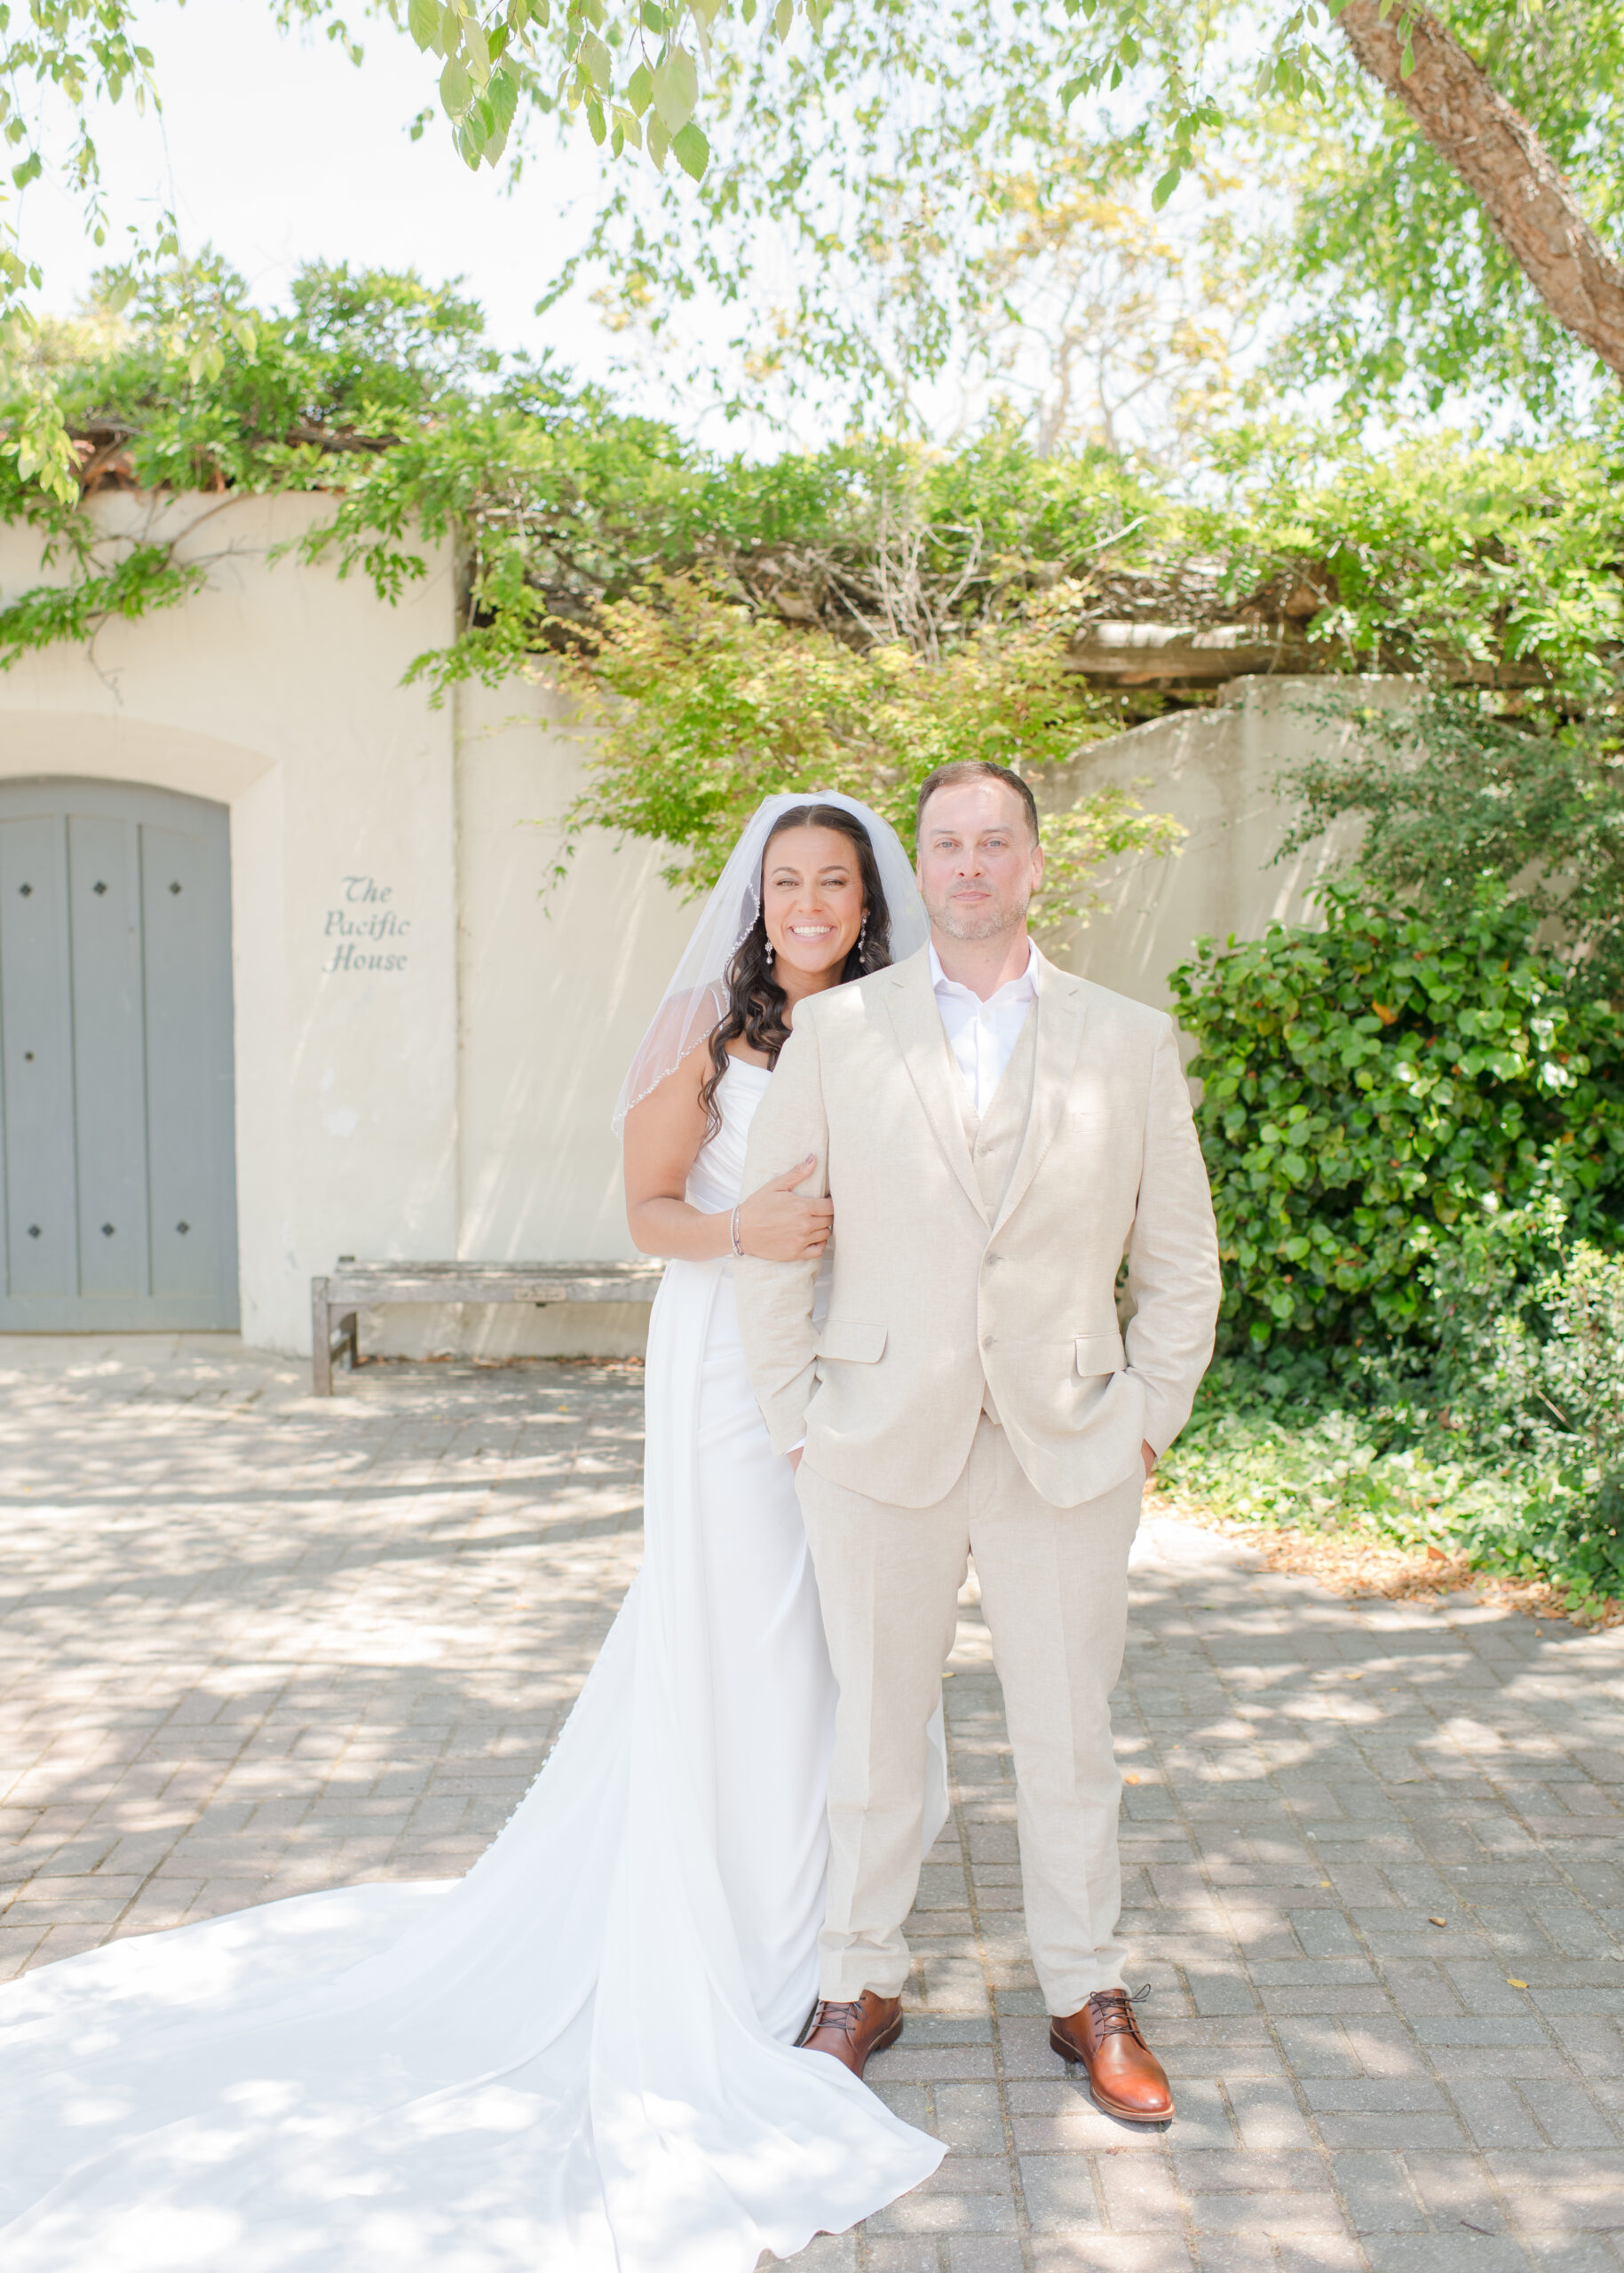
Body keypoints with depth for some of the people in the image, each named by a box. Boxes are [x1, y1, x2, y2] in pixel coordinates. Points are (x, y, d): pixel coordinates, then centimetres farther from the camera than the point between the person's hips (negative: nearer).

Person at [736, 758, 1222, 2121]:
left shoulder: (1131, 1042, 3)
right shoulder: (836, 1033, 1)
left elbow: (1180, 1259, 8)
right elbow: (774, 1240, 4)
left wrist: (1149, 1422, 4)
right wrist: (798, 1424, 0)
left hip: (1068, 1457, 1)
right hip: (880, 1452, 0)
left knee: (1070, 1741, 12)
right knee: (876, 1735, 11)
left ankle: (1089, 1995, 31)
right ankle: (864, 1984, 30)